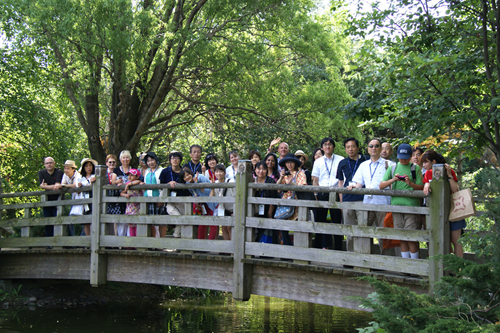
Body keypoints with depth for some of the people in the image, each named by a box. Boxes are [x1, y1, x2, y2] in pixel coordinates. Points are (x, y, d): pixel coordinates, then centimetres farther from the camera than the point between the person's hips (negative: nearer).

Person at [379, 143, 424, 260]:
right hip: (396, 205, 3)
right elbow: (381, 185, 6)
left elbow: (421, 188, 0)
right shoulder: (392, 168, 14)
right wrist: (392, 180, -12)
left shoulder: (415, 168, 6)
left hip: (411, 205, -3)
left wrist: (410, 183, -19)